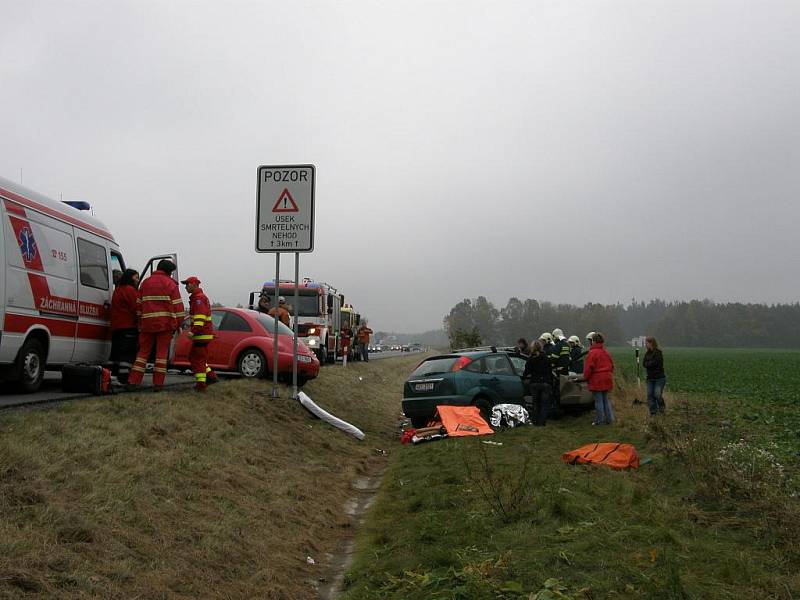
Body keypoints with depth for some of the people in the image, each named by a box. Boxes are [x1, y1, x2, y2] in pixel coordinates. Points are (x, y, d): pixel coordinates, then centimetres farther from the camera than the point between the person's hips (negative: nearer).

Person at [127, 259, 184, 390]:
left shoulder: (145, 283, 15)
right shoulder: (170, 283, 1)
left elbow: (138, 305, 14)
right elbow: (177, 306, -3)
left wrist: (140, 323, 18)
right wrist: (178, 324, 3)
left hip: (147, 323, 4)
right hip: (165, 323, -4)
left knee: (143, 351, 10)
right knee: (162, 352, 0)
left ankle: (133, 381, 4)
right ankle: (158, 383, 0)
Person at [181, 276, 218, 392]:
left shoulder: (198, 298, -13)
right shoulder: (197, 297, 22)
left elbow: (200, 317, -24)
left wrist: (193, 332, -27)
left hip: (202, 334, -11)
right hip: (202, 334, 11)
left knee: (198, 359, -6)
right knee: (193, 357, 17)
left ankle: (201, 384, -3)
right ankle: (210, 376, 17)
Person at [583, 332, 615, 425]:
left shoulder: (592, 353, -14)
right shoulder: (606, 352, 11)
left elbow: (588, 367, -14)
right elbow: (611, 365, 17)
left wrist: (586, 377, 0)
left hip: (597, 380, -7)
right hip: (607, 379, 7)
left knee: (598, 400, -1)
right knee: (605, 399, 15)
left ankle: (600, 420, 3)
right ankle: (609, 419, 17)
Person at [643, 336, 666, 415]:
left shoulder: (658, 352, -12)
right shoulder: (647, 353, 11)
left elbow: (654, 363, -20)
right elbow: (644, 363, 1)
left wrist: (648, 363, -6)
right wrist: (650, 363, -13)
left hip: (659, 377, -7)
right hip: (650, 378, 7)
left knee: (657, 394, -10)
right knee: (650, 394, 2)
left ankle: (661, 409, 14)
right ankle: (653, 412, 9)